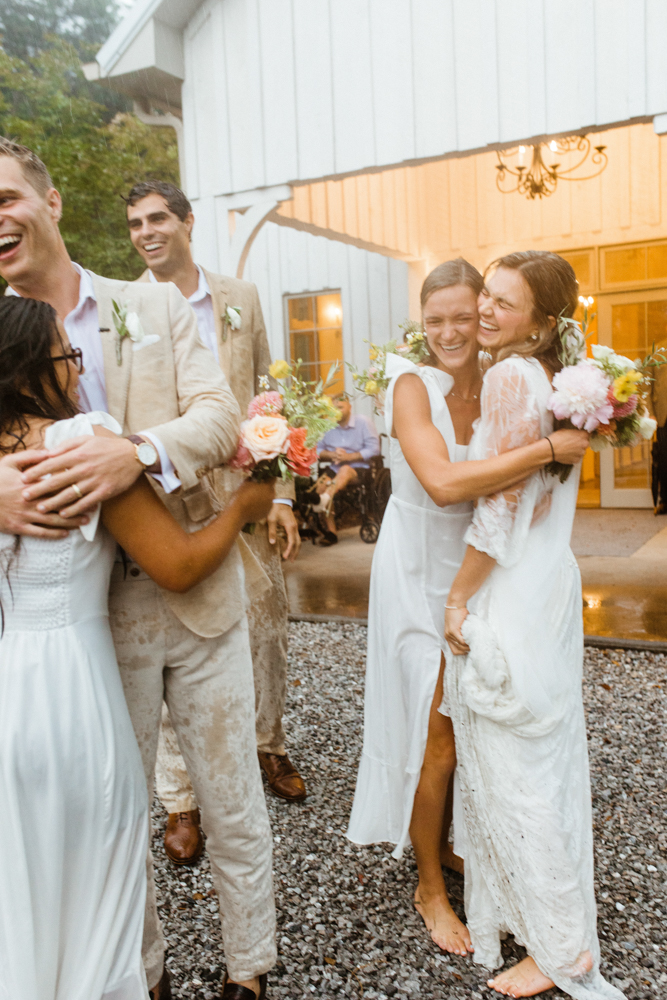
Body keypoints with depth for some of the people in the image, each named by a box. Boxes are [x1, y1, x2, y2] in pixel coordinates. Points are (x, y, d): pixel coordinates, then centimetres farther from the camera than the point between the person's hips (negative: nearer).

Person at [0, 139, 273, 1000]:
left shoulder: (158, 307, 3)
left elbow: (220, 417, -8)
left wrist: (139, 453, -28)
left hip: (198, 596, 0)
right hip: (89, 615, 0)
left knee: (231, 802, 12)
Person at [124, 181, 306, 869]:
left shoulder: (240, 299, 6)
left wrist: (281, 493, 2)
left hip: (245, 495, 3)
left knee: (266, 630, 14)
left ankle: (268, 747, 41)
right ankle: (180, 798, 25)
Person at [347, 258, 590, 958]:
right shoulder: (412, 385, -18)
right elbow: (445, 482, -35)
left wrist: (586, 420, -12)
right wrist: (549, 448, -33)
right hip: (420, 577, -5)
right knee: (437, 738, 4)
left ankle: (442, 843, 43)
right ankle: (430, 886, 27)